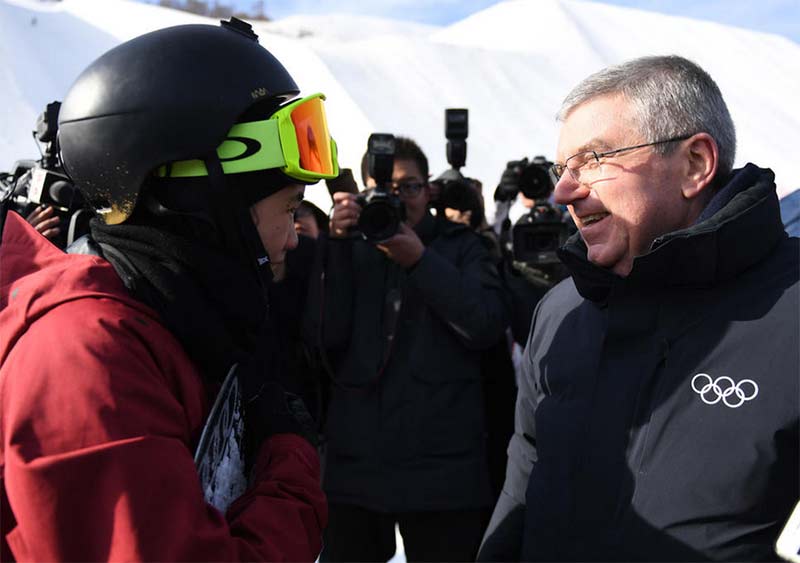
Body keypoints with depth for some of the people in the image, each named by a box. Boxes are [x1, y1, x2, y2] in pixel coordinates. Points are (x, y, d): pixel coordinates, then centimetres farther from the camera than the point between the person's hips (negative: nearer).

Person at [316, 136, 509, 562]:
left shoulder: (459, 246, 9)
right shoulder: (351, 250, 11)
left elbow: (488, 326, -7)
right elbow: (328, 336, -4)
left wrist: (420, 261, -14)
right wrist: (338, 244, -11)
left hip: (443, 467, -1)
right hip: (354, 462, 1)